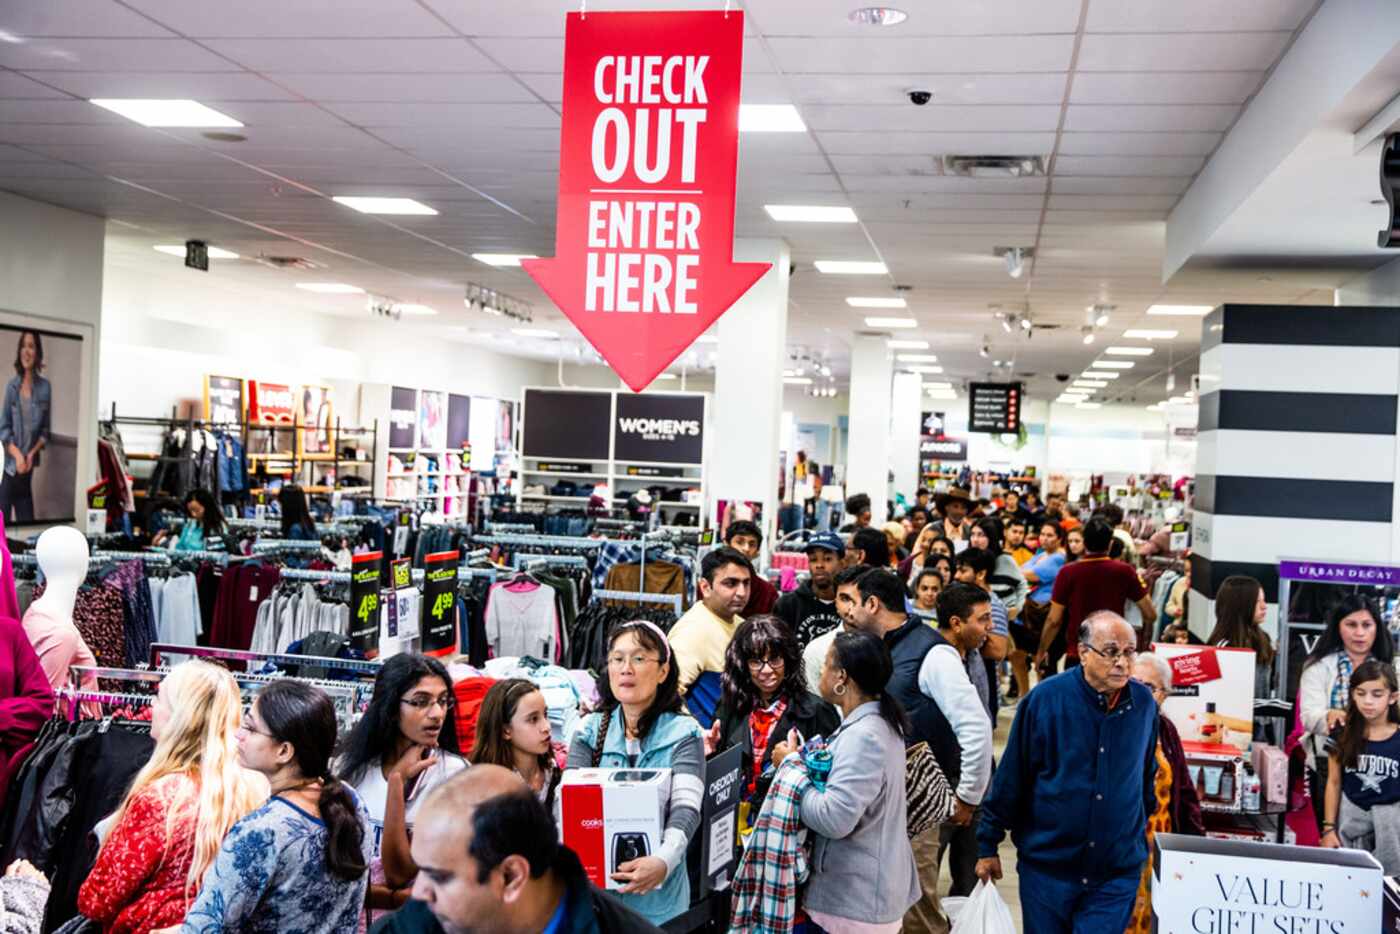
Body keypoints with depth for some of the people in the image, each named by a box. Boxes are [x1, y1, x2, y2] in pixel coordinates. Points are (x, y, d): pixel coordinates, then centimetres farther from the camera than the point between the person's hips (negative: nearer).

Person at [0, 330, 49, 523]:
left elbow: (46, 429, 3)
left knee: (27, 519, 1)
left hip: (33, 467, 0)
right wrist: (17, 454, -12)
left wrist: (32, 453, -11)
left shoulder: (45, 387, -3)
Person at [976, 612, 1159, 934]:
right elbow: (1010, 778, -6)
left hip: (1117, 874, 2)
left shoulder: (1144, 703, -3)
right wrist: (988, 846, -2)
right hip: (1046, 866, -1)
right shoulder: (1045, 698, -13)